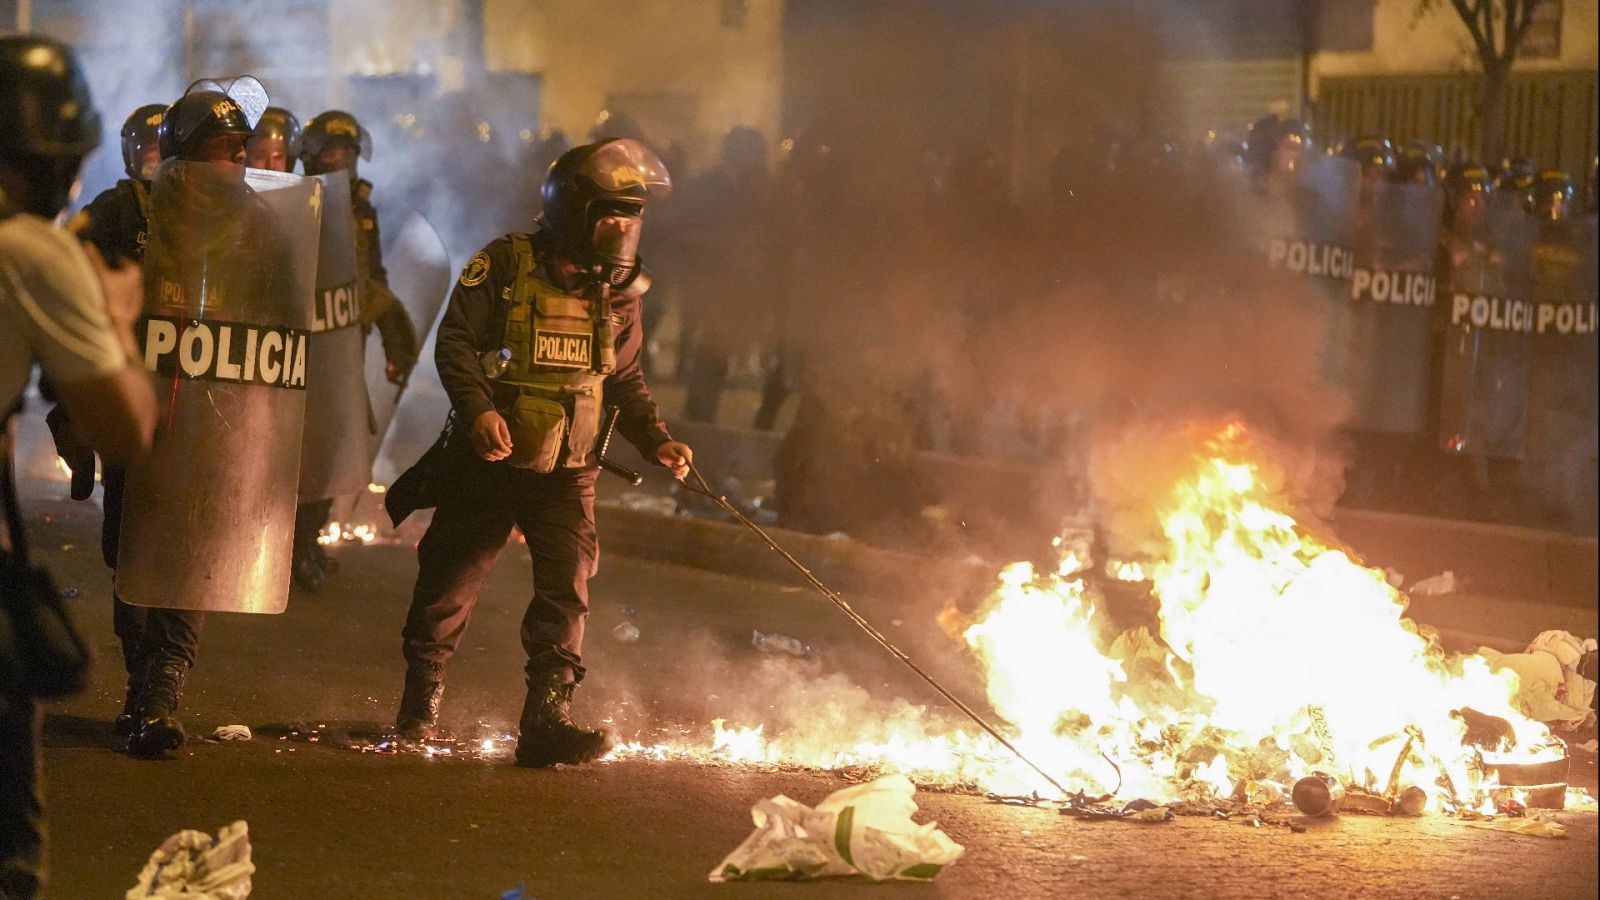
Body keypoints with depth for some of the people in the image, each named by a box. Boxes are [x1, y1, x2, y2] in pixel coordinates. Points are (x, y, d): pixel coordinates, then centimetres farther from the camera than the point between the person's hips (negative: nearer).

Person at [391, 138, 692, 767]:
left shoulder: (617, 292, 7)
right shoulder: (506, 266, -8)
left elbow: (625, 380, 15)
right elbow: (455, 341, -11)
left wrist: (656, 441, 2)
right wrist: (478, 408, -25)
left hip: (568, 472, 3)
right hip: (489, 460, -3)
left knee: (566, 585, -11)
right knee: (450, 580, 6)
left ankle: (547, 718, -10)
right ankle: (420, 703, 25)